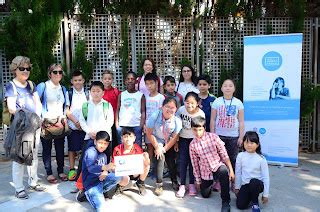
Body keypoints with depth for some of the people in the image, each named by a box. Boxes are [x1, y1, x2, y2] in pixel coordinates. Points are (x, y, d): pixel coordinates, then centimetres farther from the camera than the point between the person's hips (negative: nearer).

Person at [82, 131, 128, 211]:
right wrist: (105, 167, -46)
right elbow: (90, 168, -28)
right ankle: (88, 193, 5)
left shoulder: (103, 155, 11)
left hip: (101, 179, 7)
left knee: (119, 176, -17)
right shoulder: (90, 152, -13)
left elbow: (105, 169, 12)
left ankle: (100, 191, -3)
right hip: (92, 183, -7)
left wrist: (105, 172, -14)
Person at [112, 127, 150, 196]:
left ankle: (141, 183, 2)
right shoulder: (117, 149, -14)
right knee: (125, 179, -38)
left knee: (146, 161, -22)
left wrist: (146, 158, -33)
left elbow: (146, 165, -12)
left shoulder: (138, 149, -12)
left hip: (135, 173, 2)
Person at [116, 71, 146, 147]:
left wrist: (141, 125, -7)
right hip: (122, 125, 2)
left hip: (136, 125, -2)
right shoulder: (121, 95, 9)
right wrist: (116, 124, 1)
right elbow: (117, 110, 9)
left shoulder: (141, 95, 4)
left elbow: (143, 112, 2)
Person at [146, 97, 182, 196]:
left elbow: (174, 138, -15)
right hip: (157, 142, -1)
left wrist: (164, 149, -16)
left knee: (171, 161, 4)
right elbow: (149, 133, -18)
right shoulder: (155, 116, -27)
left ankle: (174, 181, 31)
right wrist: (157, 147, -15)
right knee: (160, 158, -18)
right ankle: (159, 184, -6)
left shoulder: (177, 121, -24)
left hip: (169, 144, 2)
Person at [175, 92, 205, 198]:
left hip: (195, 139, -1)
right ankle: (182, 185, 4)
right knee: (183, 161, -2)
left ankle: (192, 184, 18)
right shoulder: (181, 109, -17)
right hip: (183, 138, 1)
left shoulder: (201, 114, -20)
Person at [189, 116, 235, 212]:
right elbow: (195, 163, 3)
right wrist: (198, 180, 6)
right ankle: (211, 182, 42)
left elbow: (224, 155, -8)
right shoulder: (192, 145, -6)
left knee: (224, 171, -37)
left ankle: (225, 202, -25)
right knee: (205, 195, 8)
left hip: (218, 166, -3)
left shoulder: (213, 137, -14)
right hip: (205, 172, 3)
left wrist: (231, 170, -11)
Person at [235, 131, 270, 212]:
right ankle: (250, 196, 19)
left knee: (253, 182, -38)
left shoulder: (261, 159, -10)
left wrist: (265, 194, -6)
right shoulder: (240, 156, -4)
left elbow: (265, 177, -6)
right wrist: (237, 187, 8)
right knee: (240, 205, -15)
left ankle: (255, 202, -10)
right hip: (245, 185, 2)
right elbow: (238, 173, 5)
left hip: (257, 184, -2)